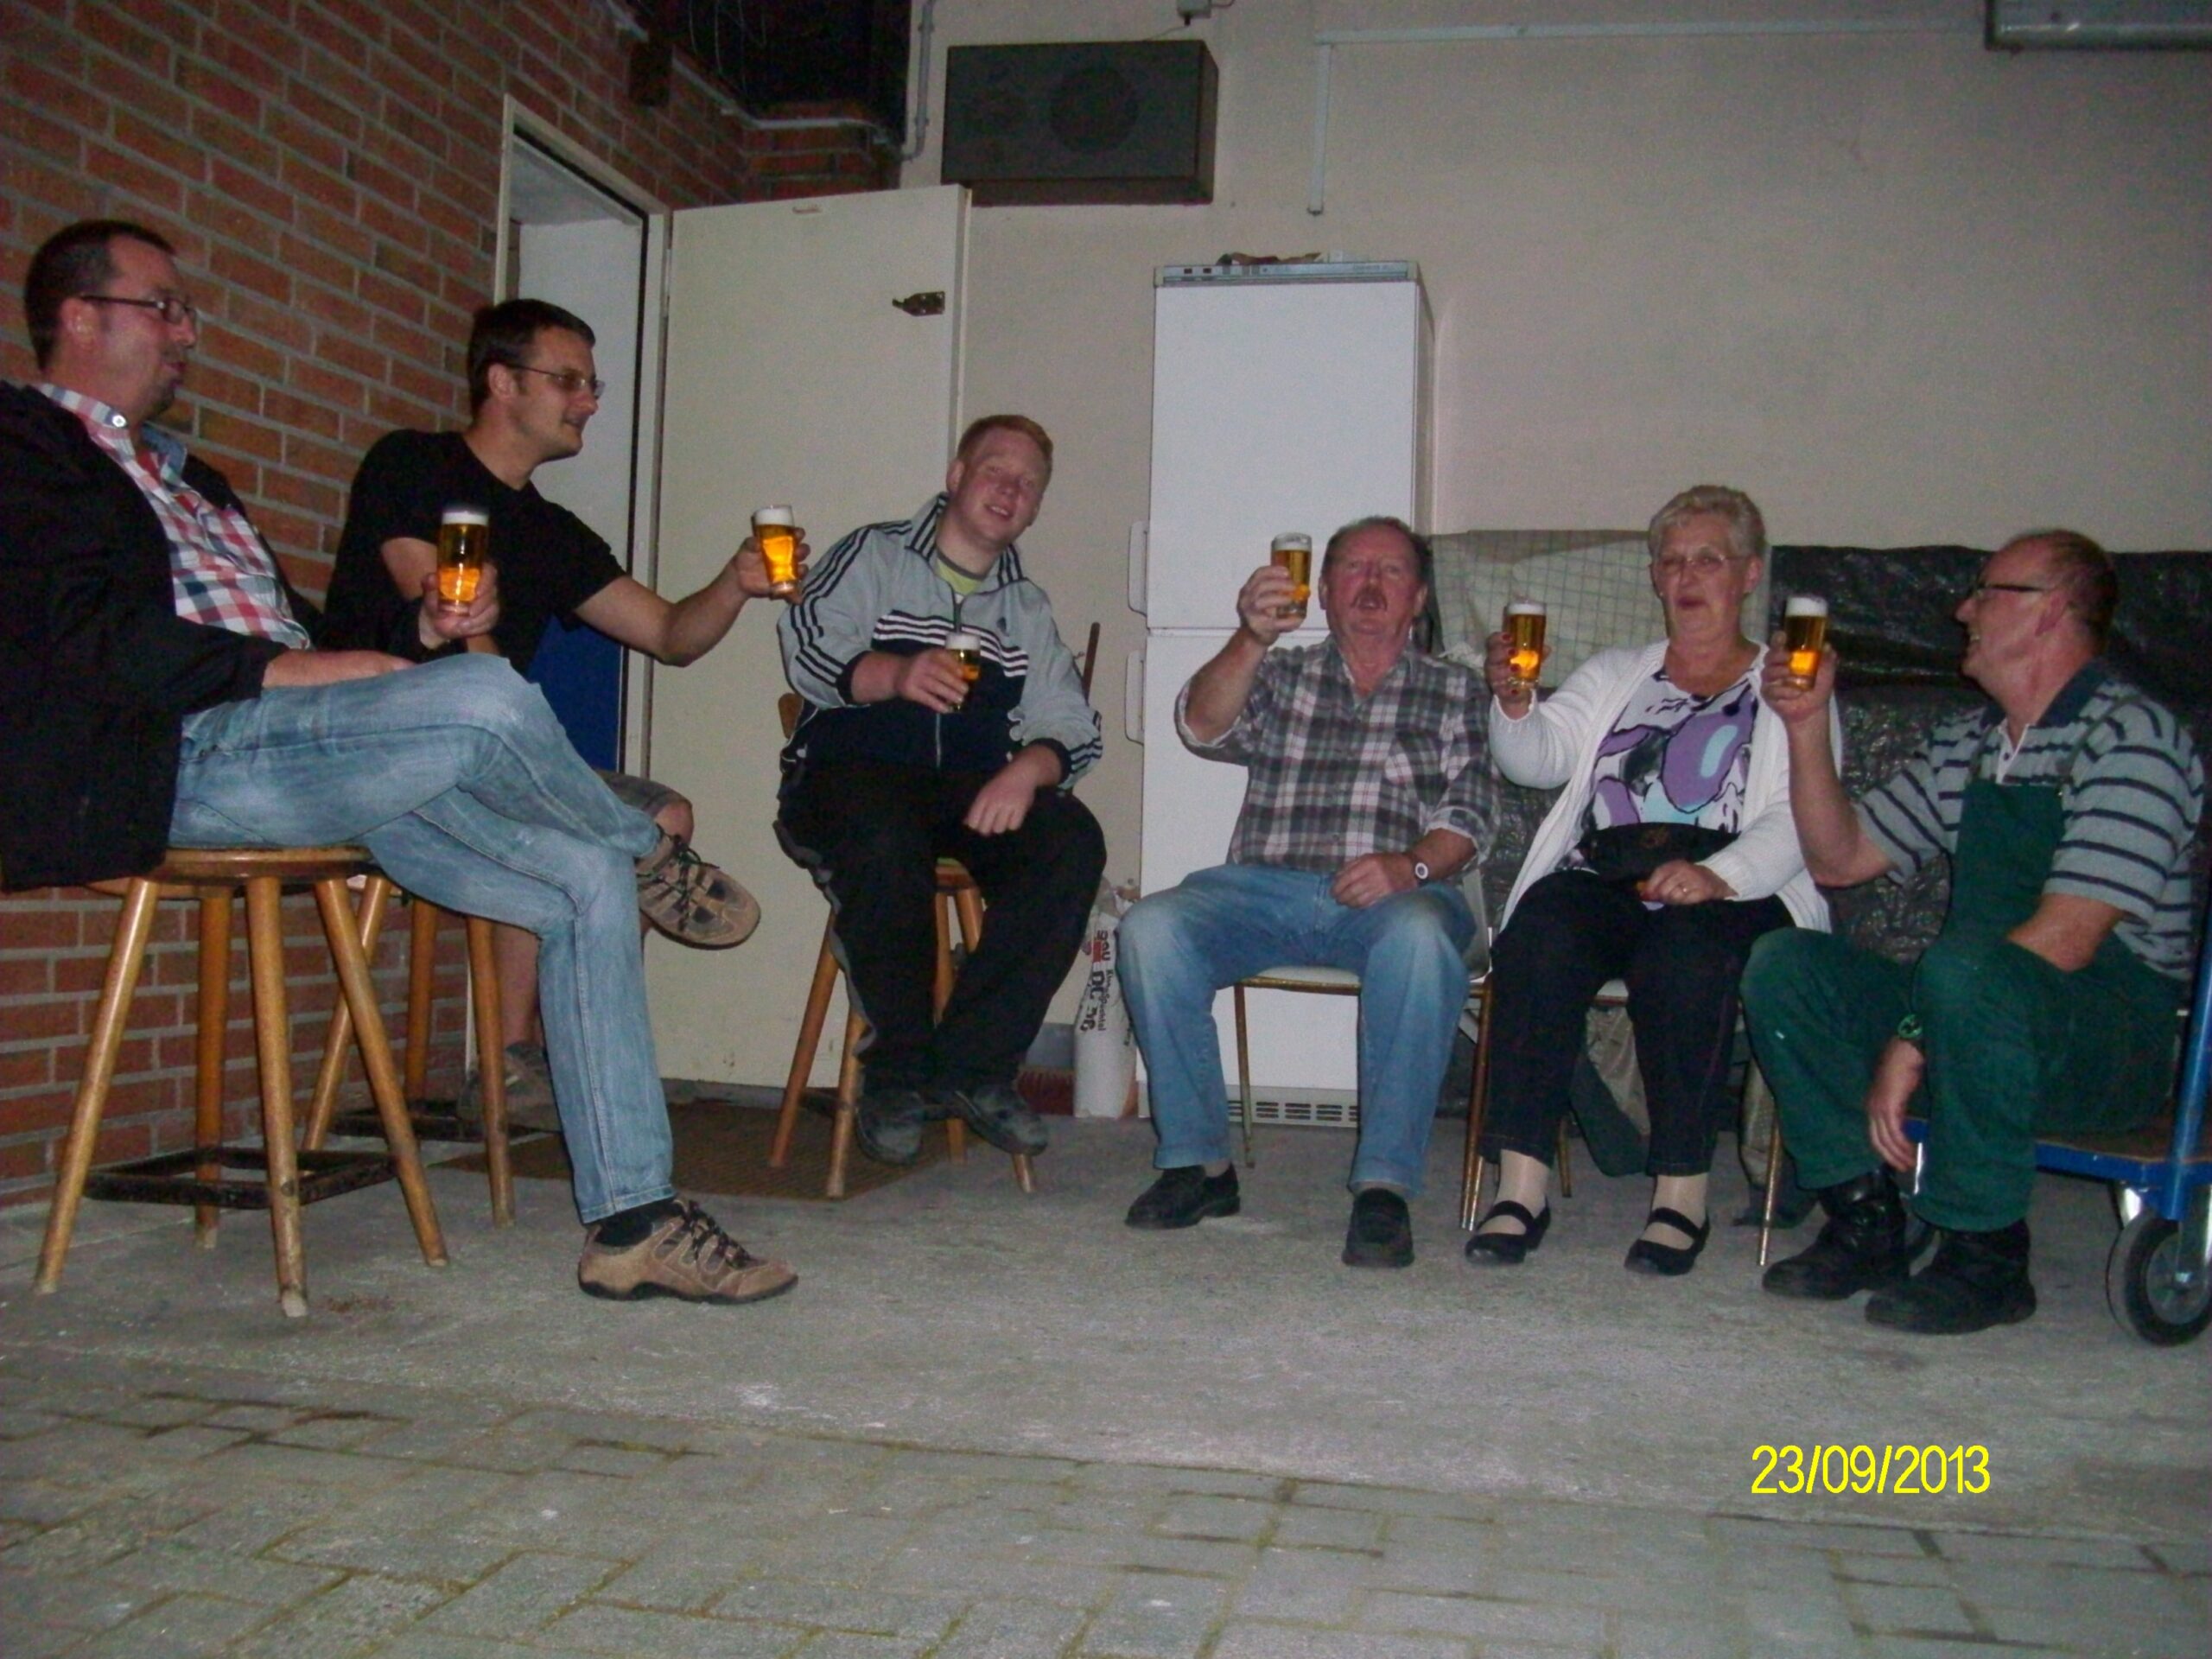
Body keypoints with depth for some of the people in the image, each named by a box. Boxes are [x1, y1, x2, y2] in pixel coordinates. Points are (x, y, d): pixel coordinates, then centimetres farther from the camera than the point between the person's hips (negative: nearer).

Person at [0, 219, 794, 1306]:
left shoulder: (187, 478, 33)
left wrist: (417, 635, 8)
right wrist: (279, 666, -17)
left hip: (333, 764, 9)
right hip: (174, 760, -9)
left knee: (589, 879, -7)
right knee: (483, 695, -31)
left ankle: (629, 1217, -7)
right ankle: (651, 850, 2)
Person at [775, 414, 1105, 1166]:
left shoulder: (1026, 608, 24)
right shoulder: (874, 555, 13)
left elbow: (1070, 723, 10)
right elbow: (807, 645, -6)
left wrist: (1027, 769, -15)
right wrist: (895, 674, -27)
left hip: (974, 790, 4)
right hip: (852, 773, -4)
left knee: (1073, 843, -25)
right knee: (886, 842, -38)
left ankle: (972, 1064, -18)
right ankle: (896, 1070, -19)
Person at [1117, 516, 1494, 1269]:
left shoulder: (1453, 691, 20)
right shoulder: (1280, 677, 22)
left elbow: (1468, 818, 7)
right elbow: (1203, 728, 1)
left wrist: (1410, 866, -14)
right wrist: (1250, 640, -17)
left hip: (1395, 895, -1)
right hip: (1264, 888, 2)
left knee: (1420, 937, -37)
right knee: (1151, 927, -27)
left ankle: (1385, 1184, -31)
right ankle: (1197, 1160, -15)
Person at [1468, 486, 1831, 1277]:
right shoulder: (1614, 675, 28)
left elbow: (1800, 818, 0)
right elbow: (1538, 759, 10)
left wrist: (1718, 875, -19)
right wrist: (1513, 704, -13)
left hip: (1734, 889, -2)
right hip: (1600, 877, 2)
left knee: (1685, 953, -36)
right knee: (1538, 938, -30)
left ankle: (1682, 1191, -26)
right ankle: (1520, 1185, -30)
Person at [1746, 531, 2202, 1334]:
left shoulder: (2131, 736, -11)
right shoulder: (1965, 743, 15)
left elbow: (2067, 938, -22)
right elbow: (1839, 859, 14)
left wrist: (1914, 1039, -25)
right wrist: (1807, 725, 4)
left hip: (2115, 1036, -7)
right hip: (1978, 1012, 7)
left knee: (1962, 967, -37)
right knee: (1784, 964, -11)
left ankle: (1986, 1255, -20)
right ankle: (1865, 1222, -8)